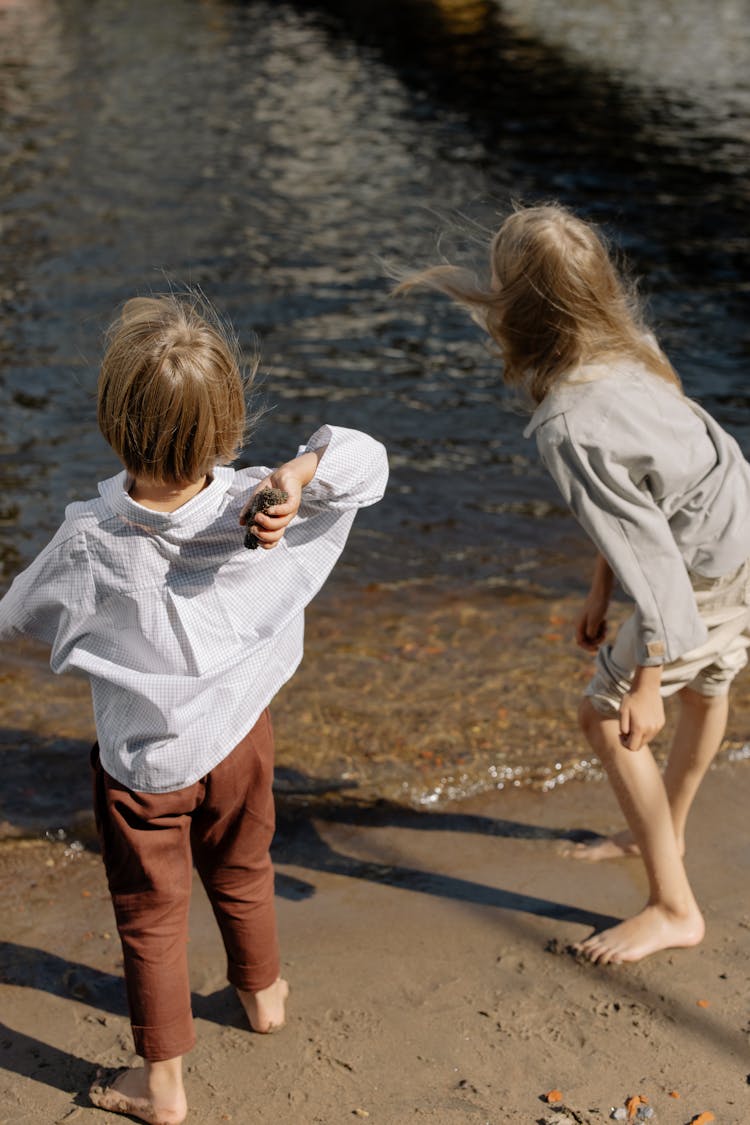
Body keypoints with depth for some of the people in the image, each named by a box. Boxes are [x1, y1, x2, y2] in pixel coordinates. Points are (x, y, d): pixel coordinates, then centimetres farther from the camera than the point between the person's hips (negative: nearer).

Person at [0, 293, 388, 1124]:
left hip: (142, 760, -3)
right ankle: (263, 991, 53)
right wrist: (298, 473, -32)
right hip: (239, 735, 3)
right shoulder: (257, 511, -22)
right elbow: (367, 460, -14)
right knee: (243, 875, 29)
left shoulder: (90, 542, -26)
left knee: (151, 916, 15)